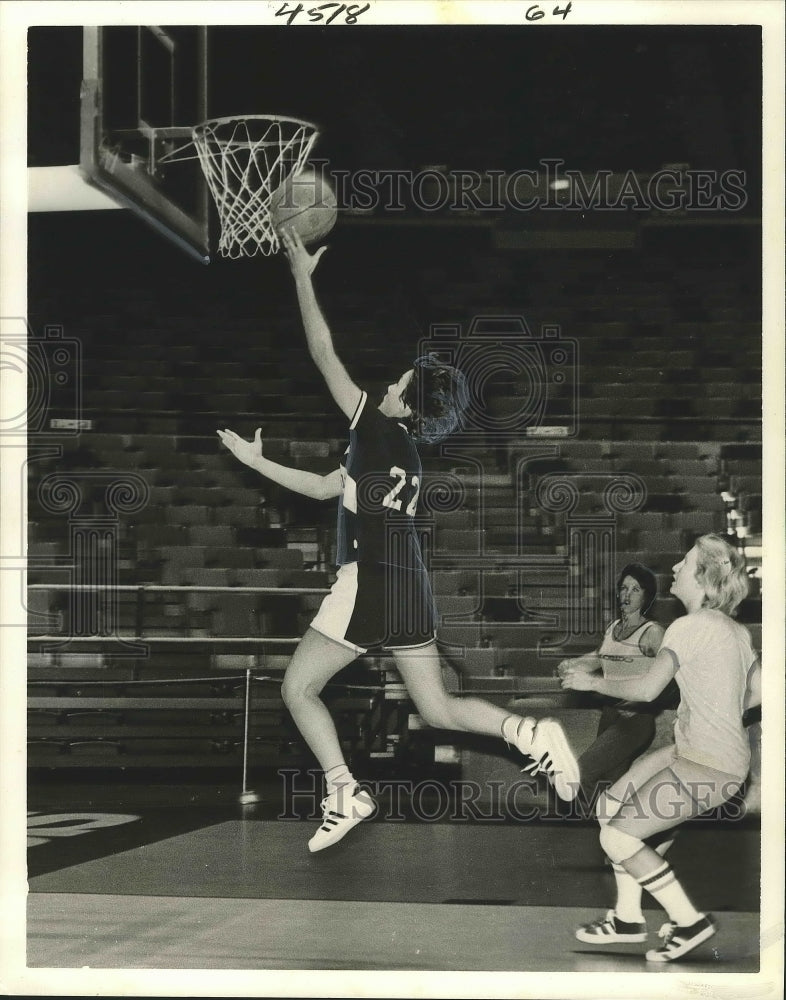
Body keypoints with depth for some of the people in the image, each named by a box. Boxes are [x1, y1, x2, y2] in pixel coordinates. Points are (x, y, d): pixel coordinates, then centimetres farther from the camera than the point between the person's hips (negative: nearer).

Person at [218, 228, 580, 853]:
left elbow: (325, 355, -6)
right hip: (409, 591, 9)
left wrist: (302, 278, 0)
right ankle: (530, 733, -10)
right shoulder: (402, 450, 17)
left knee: (298, 688, 7)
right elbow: (324, 487, 27)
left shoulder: (380, 431, -7)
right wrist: (256, 461, 30)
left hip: (368, 585, -9)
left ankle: (344, 794, 0)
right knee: (438, 709, 11)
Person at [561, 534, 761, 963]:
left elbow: (648, 688, -25)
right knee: (610, 806, 13)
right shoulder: (734, 629, 10)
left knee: (617, 837, -7)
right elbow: (759, 691, 15)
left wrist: (593, 682, -10)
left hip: (709, 767, -9)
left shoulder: (690, 626, -17)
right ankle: (628, 918, 21)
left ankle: (689, 921, 3)